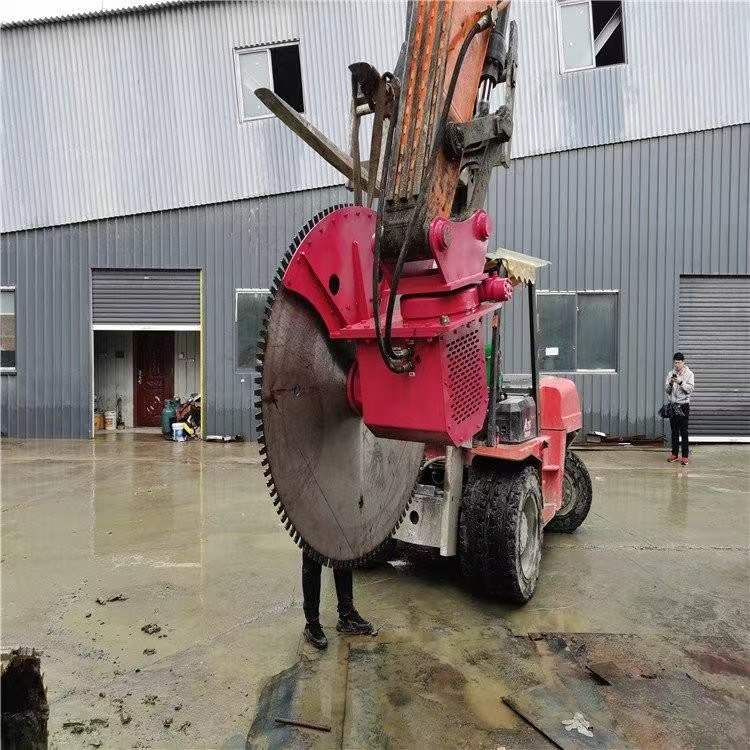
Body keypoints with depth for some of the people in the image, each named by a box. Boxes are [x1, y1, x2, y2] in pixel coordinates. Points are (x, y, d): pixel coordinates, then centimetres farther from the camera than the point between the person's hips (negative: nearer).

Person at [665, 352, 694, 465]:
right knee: (674, 431, 8)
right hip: (673, 405, 3)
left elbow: (691, 389, -11)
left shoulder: (689, 374, -1)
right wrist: (670, 383, -14)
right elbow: (666, 390, 5)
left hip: (684, 405, -3)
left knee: (684, 432, -4)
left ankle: (685, 456, 1)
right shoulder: (670, 373, 8)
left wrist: (680, 382, -24)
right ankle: (674, 454, 16)